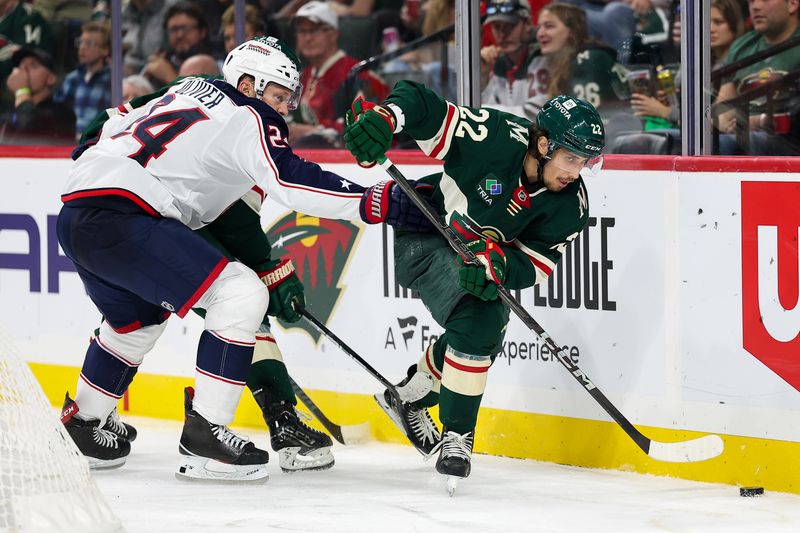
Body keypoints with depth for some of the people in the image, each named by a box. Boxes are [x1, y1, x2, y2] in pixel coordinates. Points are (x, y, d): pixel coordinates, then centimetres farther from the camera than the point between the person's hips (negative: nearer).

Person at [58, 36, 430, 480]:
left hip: (74, 215, 10)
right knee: (242, 295, -10)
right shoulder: (247, 119, -3)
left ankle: (79, 426, 45)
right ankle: (204, 437, -9)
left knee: (137, 319, 33)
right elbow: (292, 182, -18)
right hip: (116, 221, -10)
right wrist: (376, 202, -20)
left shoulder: (189, 91, 23)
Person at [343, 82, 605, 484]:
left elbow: (536, 265, -17)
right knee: (478, 320, -24)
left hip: (481, 251, 7)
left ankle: (409, 396, 42)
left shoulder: (570, 204, -17)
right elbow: (421, 104, -29)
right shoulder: (495, 137, -32)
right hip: (425, 236, -7)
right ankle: (456, 435, -14)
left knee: (484, 331, 16)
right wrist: (383, 116, -49)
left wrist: (499, 263, -38)